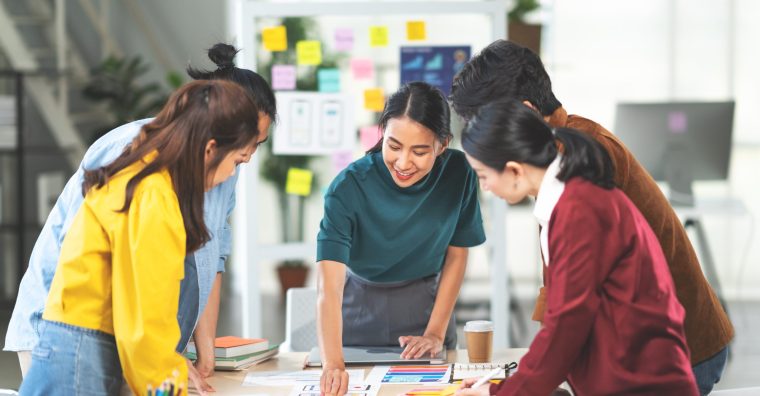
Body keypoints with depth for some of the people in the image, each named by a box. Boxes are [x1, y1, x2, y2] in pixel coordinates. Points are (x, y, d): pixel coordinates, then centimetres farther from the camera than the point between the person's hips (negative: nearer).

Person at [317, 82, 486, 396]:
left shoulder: (458, 174, -18)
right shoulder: (348, 188, -27)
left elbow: (456, 255, -3)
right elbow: (329, 287, -35)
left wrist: (436, 333, -7)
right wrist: (332, 364, -49)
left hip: (427, 307, 2)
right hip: (360, 314, -2)